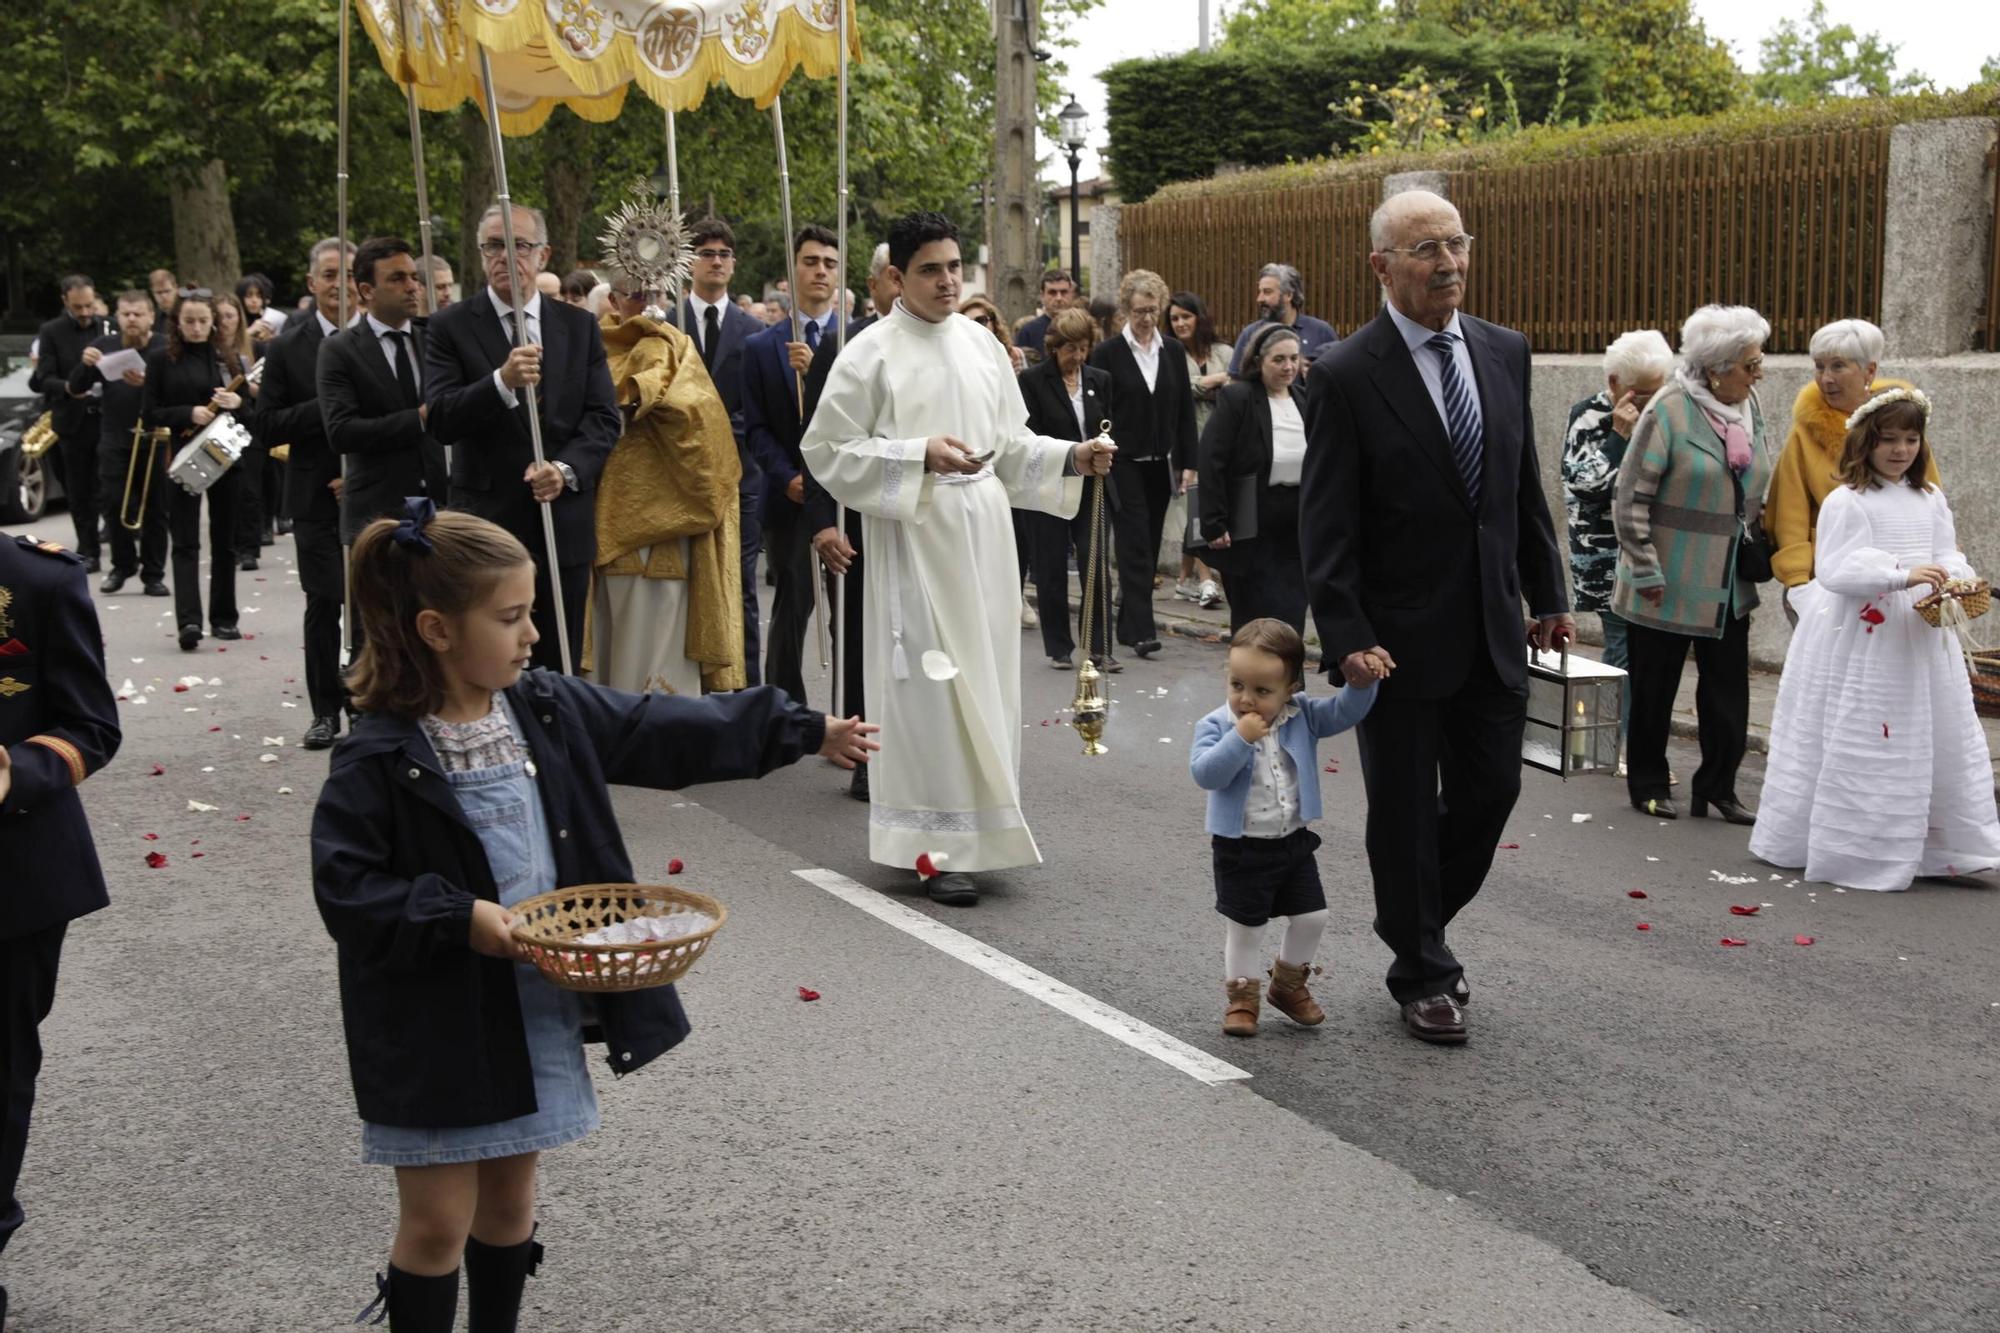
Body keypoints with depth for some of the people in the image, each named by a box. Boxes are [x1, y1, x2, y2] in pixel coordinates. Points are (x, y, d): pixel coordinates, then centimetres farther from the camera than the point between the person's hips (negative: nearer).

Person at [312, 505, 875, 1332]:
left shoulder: (548, 712, 1)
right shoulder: (379, 759, -17)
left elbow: (665, 734, 8)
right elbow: (345, 889, -18)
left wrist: (805, 731, 10)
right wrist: (459, 918, -27)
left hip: (538, 1008, 6)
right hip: (441, 1026, -6)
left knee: (511, 1200, 19)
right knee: (439, 1219, 4)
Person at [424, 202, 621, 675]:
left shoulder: (579, 326, 10)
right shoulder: (451, 327, 1)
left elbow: (604, 417, 4)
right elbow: (440, 420, -10)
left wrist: (566, 469, -14)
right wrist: (502, 382, -26)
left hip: (565, 523, 3)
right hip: (487, 521, -2)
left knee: (560, 671, 7)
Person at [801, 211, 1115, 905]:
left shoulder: (981, 344, 10)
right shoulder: (872, 353, -5)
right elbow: (827, 450, -7)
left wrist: (1071, 458, 0)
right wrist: (920, 455, -16)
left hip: (983, 531, 5)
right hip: (915, 534, -5)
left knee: (983, 678, 9)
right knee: (928, 683, -5)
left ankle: (979, 829, 22)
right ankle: (935, 844, 1)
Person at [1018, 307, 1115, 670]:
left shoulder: (1100, 379, 9)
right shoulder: (1033, 380, -5)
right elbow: (1032, 438, -9)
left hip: (1091, 487, 3)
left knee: (1098, 565, -5)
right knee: (1052, 569, 4)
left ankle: (1098, 647, 1)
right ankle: (1059, 648, 15)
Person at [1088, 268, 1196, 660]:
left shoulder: (1173, 351, 7)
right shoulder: (1107, 353, -4)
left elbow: (1185, 408, 9)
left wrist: (1186, 461, 5)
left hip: (1159, 464, 4)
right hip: (1123, 464, -4)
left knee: (1150, 544, 9)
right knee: (1135, 544, -10)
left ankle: (1130, 620, 20)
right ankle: (1140, 629, -12)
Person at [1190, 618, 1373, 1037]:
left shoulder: (1302, 717, -5)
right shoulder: (1216, 726, -16)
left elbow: (1345, 712, -10)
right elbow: (1205, 774, -28)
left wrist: (1362, 682, -27)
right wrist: (1240, 739, -35)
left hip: (1295, 842, 4)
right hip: (1241, 848, -4)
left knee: (1311, 917, 10)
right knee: (1244, 926, 7)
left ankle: (1288, 985, 32)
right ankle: (1241, 996, 25)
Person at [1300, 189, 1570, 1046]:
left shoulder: (1505, 353, 6)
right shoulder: (1344, 377, -12)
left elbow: (1525, 488, 13)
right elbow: (1326, 527, -13)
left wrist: (1548, 596, 11)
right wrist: (1348, 640, -19)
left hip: (1492, 631, 5)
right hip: (1402, 638, -5)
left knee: (1491, 790, 12)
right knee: (1405, 811, 7)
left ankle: (1415, 921, 37)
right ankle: (1422, 975, 24)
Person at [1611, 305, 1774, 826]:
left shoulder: (1750, 407, 6)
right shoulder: (1670, 410, -14)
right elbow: (1631, 496, -14)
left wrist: (1754, 548, 13)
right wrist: (1645, 569, -15)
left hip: (1729, 586, 6)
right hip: (1669, 585, -6)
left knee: (1729, 690, 5)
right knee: (1654, 688, 7)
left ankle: (1717, 787, 18)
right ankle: (1647, 785, 22)